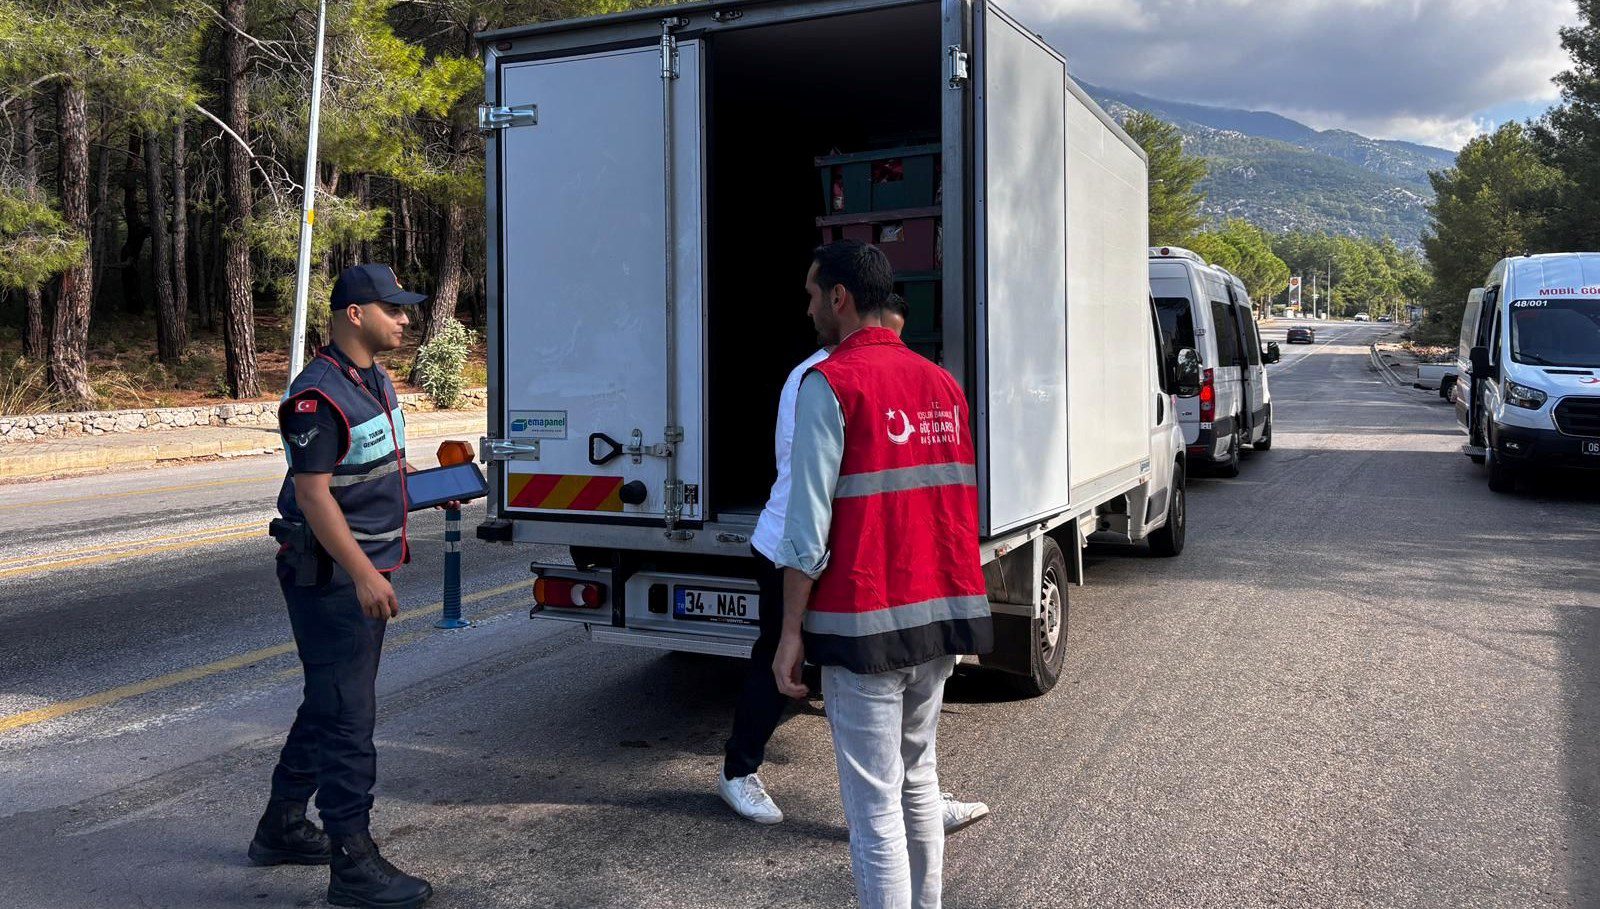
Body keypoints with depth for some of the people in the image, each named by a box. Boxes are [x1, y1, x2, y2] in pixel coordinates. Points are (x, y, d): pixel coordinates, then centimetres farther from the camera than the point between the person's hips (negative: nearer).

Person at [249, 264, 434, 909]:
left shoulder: (375, 381, 11)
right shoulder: (319, 395, -19)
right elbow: (312, 494, -23)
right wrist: (363, 575, -25)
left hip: (364, 570, 10)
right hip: (329, 576, -10)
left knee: (328, 705, 19)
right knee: (348, 716, -6)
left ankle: (281, 829, 34)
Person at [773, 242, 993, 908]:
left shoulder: (829, 384, -10)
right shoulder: (942, 384, 10)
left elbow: (809, 523, -15)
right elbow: (963, 503, 13)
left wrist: (791, 632, -10)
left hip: (866, 624, -7)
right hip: (941, 617, 7)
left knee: (873, 803, 2)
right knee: (918, 777, 21)